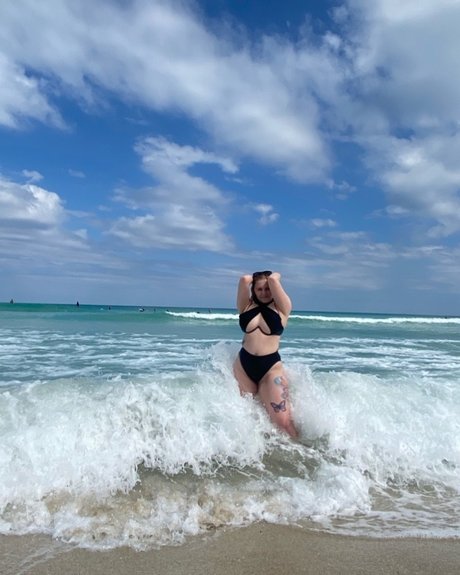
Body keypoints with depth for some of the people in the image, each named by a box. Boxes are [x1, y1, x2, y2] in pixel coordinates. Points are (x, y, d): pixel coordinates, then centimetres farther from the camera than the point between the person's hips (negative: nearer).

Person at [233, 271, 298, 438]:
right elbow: (244, 279, -9)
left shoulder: (282, 308, -1)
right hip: (243, 366, 3)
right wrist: (253, 279, 12)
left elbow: (274, 280, -14)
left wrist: (275, 277, 8)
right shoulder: (246, 306, 6)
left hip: (271, 368, -3)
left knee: (283, 421, -9)